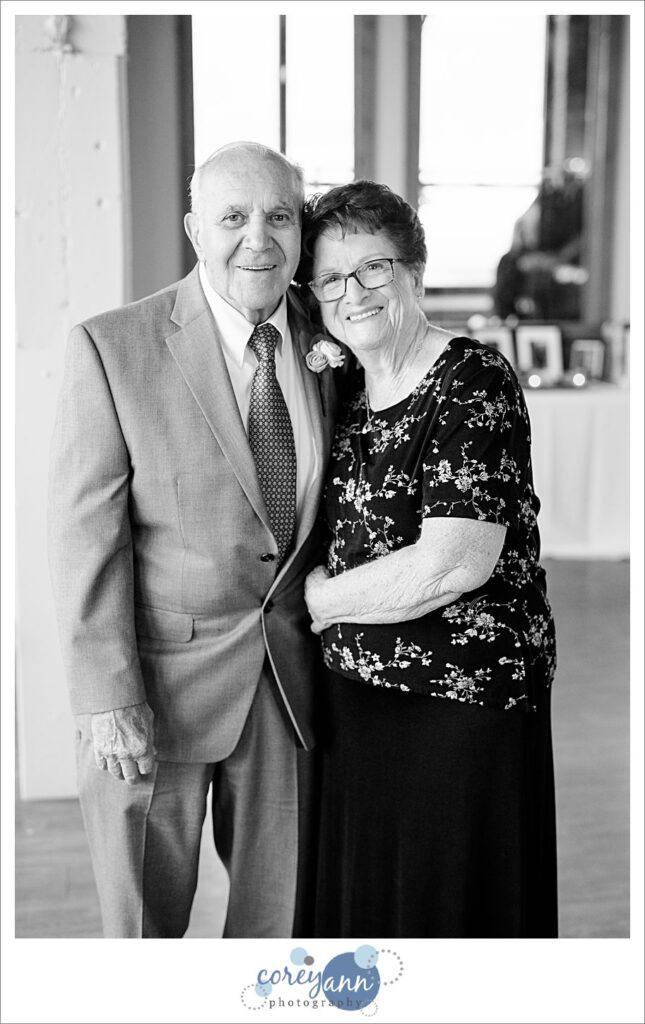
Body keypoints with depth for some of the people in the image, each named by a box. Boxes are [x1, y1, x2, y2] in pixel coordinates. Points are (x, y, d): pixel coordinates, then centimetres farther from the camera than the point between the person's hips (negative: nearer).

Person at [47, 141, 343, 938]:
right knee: (144, 921, 14)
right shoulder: (111, 346, -11)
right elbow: (85, 532, -13)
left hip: (288, 674, 4)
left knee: (282, 909, 18)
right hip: (161, 673, -3)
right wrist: (107, 698, -15)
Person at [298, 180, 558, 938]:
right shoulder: (346, 397, 8)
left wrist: (321, 599, -11)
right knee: (362, 901, 20)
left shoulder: (475, 382, -14)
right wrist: (334, 597, 1)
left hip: (461, 703, -7)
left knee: (451, 906, 9)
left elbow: (457, 564, -22)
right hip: (356, 698, 7)